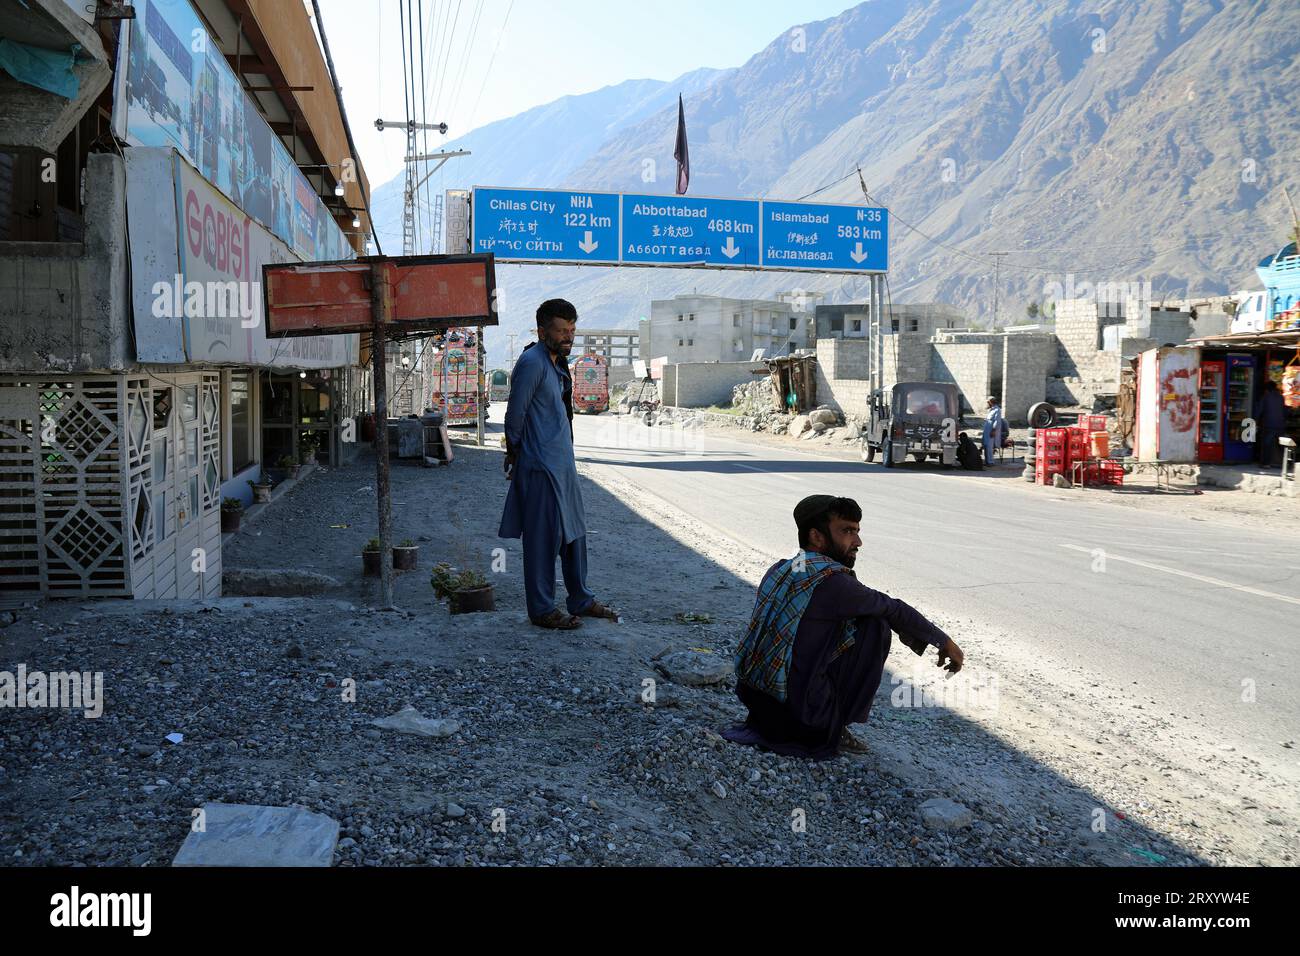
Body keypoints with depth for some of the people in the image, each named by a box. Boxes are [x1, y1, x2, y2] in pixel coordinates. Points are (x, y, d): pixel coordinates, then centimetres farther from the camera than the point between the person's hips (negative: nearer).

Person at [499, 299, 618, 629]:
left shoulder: (557, 362, 14)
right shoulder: (532, 362, -16)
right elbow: (515, 413, -15)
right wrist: (514, 452, -3)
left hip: (563, 462, 10)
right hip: (540, 466, -9)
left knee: (574, 531, 15)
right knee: (543, 537, -2)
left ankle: (581, 600, 26)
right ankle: (542, 610, 8)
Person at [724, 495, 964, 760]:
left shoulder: (778, 570, 8)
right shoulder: (832, 582, -15)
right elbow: (894, 610, -2)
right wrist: (944, 641, 14)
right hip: (801, 719, -8)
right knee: (876, 626, 0)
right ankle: (834, 726, 7)